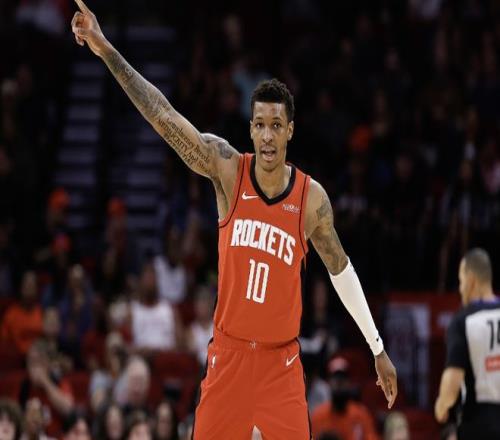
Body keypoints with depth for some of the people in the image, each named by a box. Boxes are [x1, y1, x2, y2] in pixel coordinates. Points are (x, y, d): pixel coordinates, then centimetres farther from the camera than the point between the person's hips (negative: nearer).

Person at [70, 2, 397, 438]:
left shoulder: (312, 197, -4)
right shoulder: (228, 169, -6)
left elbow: (342, 271, 8)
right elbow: (163, 115, -12)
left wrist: (378, 348, 10)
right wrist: (106, 50, -18)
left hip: (281, 360, 0)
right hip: (229, 353, 1)